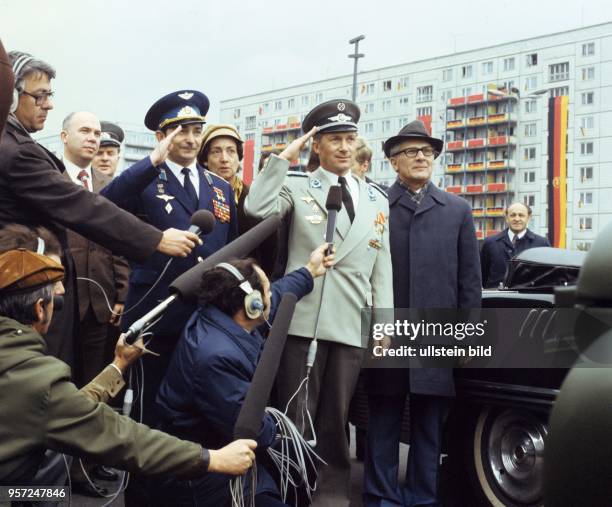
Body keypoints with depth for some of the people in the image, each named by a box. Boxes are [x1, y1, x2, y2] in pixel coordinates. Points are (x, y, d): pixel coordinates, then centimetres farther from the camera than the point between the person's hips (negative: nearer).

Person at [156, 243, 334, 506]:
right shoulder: (217, 356, -35)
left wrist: (309, 271, 27)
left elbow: (275, 298, 18)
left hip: (227, 440, 10)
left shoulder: (225, 314, -6)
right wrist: (275, 428, -6)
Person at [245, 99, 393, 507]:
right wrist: (284, 157, -11)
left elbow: (382, 266, 11)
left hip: (352, 324, 3)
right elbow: (257, 208, -18)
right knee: (295, 417, 5)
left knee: (335, 420, 13)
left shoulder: (376, 199, 14)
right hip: (303, 319, -3)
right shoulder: (296, 186, 4)